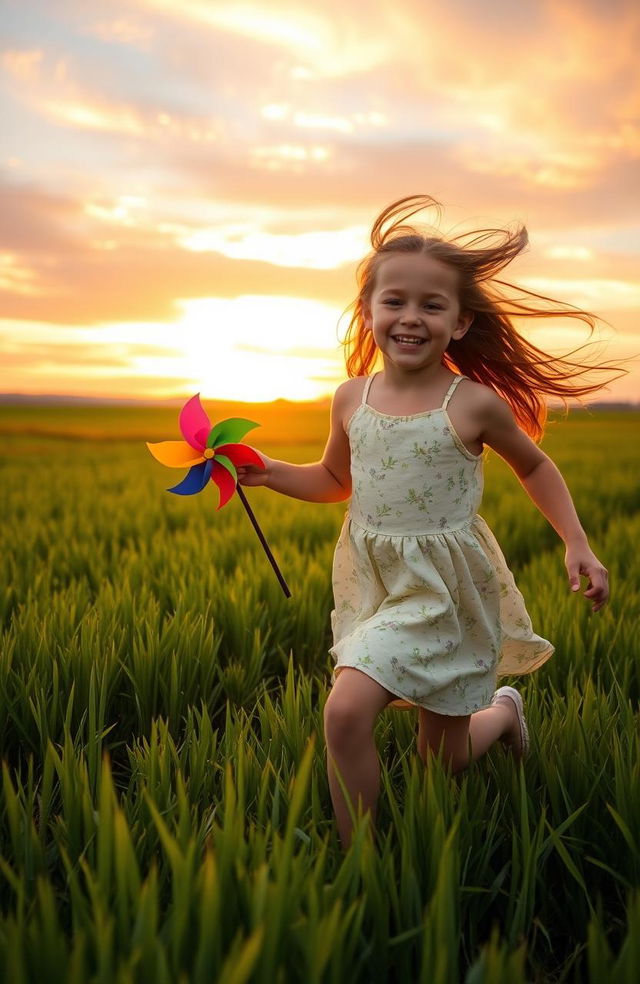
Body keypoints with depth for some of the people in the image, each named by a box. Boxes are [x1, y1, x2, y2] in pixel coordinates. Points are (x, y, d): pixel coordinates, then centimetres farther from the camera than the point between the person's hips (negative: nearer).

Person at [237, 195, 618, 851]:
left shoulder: (475, 403, -12)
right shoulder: (352, 399, -2)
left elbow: (533, 465, 7)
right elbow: (335, 480, 16)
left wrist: (576, 543, -1)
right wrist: (269, 473, -1)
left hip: (446, 591, -3)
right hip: (372, 581, 3)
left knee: (442, 761, 5)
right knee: (344, 716, -6)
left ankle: (503, 710, 39)